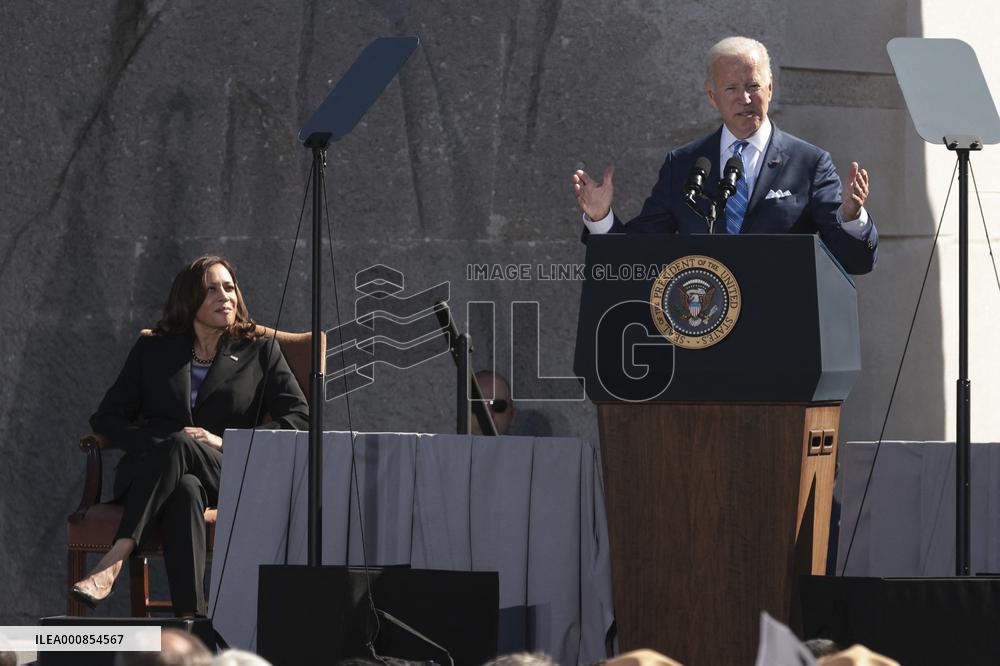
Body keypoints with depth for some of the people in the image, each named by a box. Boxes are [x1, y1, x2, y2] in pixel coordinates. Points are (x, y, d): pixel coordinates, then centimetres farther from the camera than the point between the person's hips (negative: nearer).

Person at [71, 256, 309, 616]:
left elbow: (299, 417, 4)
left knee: (180, 447, -37)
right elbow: (106, 419, 14)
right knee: (185, 490, -39)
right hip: (145, 473, 1)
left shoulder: (260, 352, 17)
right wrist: (160, 443, -8)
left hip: (226, 475, -1)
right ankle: (190, 620, -56)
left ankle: (111, 565, -48)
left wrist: (226, 442, -10)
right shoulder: (152, 349, 19)